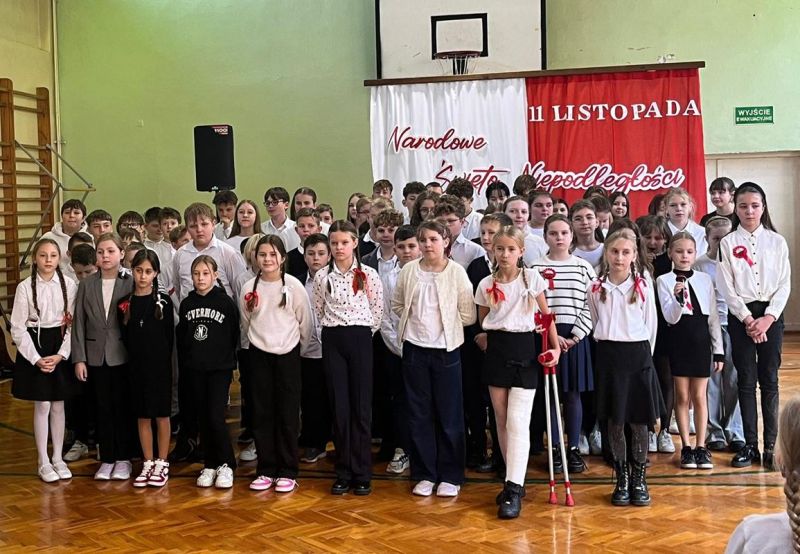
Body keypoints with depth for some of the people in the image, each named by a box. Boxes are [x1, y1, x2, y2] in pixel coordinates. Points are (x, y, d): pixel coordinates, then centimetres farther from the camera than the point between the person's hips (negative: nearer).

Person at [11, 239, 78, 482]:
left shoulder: (69, 285, -4)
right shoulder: (25, 287, -6)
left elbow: (73, 323, -2)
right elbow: (18, 328, -5)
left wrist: (61, 355, -11)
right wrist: (36, 359, -12)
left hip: (61, 349, 2)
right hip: (34, 349, -1)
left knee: (58, 406, 10)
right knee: (42, 406, 3)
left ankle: (58, 458, 22)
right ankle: (43, 462, 14)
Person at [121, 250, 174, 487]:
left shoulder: (163, 301, -4)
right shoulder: (125, 303, 2)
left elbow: (169, 336, -3)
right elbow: (124, 338, 8)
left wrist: (164, 361, -5)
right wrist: (125, 320, -7)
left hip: (160, 365, -2)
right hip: (136, 366, 3)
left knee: (161, 414, 5)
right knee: (142, 416, 10)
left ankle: (162, 464, 16)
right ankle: (148, 463, 20)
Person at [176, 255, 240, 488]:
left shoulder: (225, 301, -6)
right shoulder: (187, 303, 5)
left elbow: (234, 334, -3)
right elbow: (180, 337, 10)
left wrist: (228, 360, -1)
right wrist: (184, 365, 8)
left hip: (220, 368, -4)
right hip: (195, 368, 4)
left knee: (216, 417, -9)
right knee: (203, 417, 9)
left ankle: (226, 465, 5)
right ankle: (209, 465, 18)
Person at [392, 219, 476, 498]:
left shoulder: (456, 272, -7)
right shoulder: (409, 270, 2)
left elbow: (468, 315, -6)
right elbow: (397, 305, 14)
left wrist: (444, 323, 1)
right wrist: (415, 321, 6)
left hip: (446, 350, -3)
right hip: (414, 349, 3)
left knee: (449, 415, 4)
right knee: (419, 414, 8)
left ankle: (450, 476, 14)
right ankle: (424, 474, 18)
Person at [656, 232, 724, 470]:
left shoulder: (705, 279, 7)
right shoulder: (664, 280, -1)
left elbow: (713, 316, 9)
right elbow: (670, 317, -9)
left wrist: (719, 350, 7)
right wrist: (678, 297, -29)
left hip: (701, 338, 2)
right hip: (678, 338, -2)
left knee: (699, 396, 5)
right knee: (682, 396, 4)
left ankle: (701, 447, 13)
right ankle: (686, 448, 13)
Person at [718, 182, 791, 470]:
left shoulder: (777, 241, 4)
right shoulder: (727, 243, 1)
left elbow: (784, 284, 1)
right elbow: (727, 288, -3)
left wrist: (768, 318, -11)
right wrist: (748, 319, -11)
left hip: (771, 315, 1)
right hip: (741, 316, -1)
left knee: (769, 380, 4)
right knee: (746, 381, 3)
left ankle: (770, 445, 9)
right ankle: (750, 445, 9)